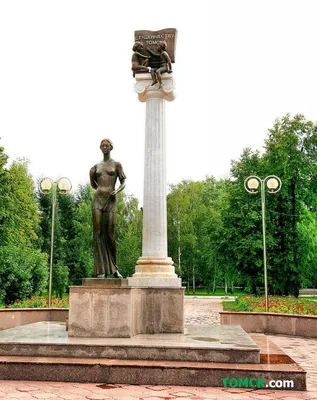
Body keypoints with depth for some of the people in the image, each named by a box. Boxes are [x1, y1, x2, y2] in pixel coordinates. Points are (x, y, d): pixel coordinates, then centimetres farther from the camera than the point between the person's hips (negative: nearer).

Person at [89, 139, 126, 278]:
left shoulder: (116, 164, 7)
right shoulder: (96, 166, 16)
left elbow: (123, 182, 3)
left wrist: (116, 191, -15)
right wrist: (91, 174, 9)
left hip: (110, 201, -2)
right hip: (97, 200, 3)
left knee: (110, 234, -5)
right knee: (98, 233, -5)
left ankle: (114, 267, 13)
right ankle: (101, 270, -5)